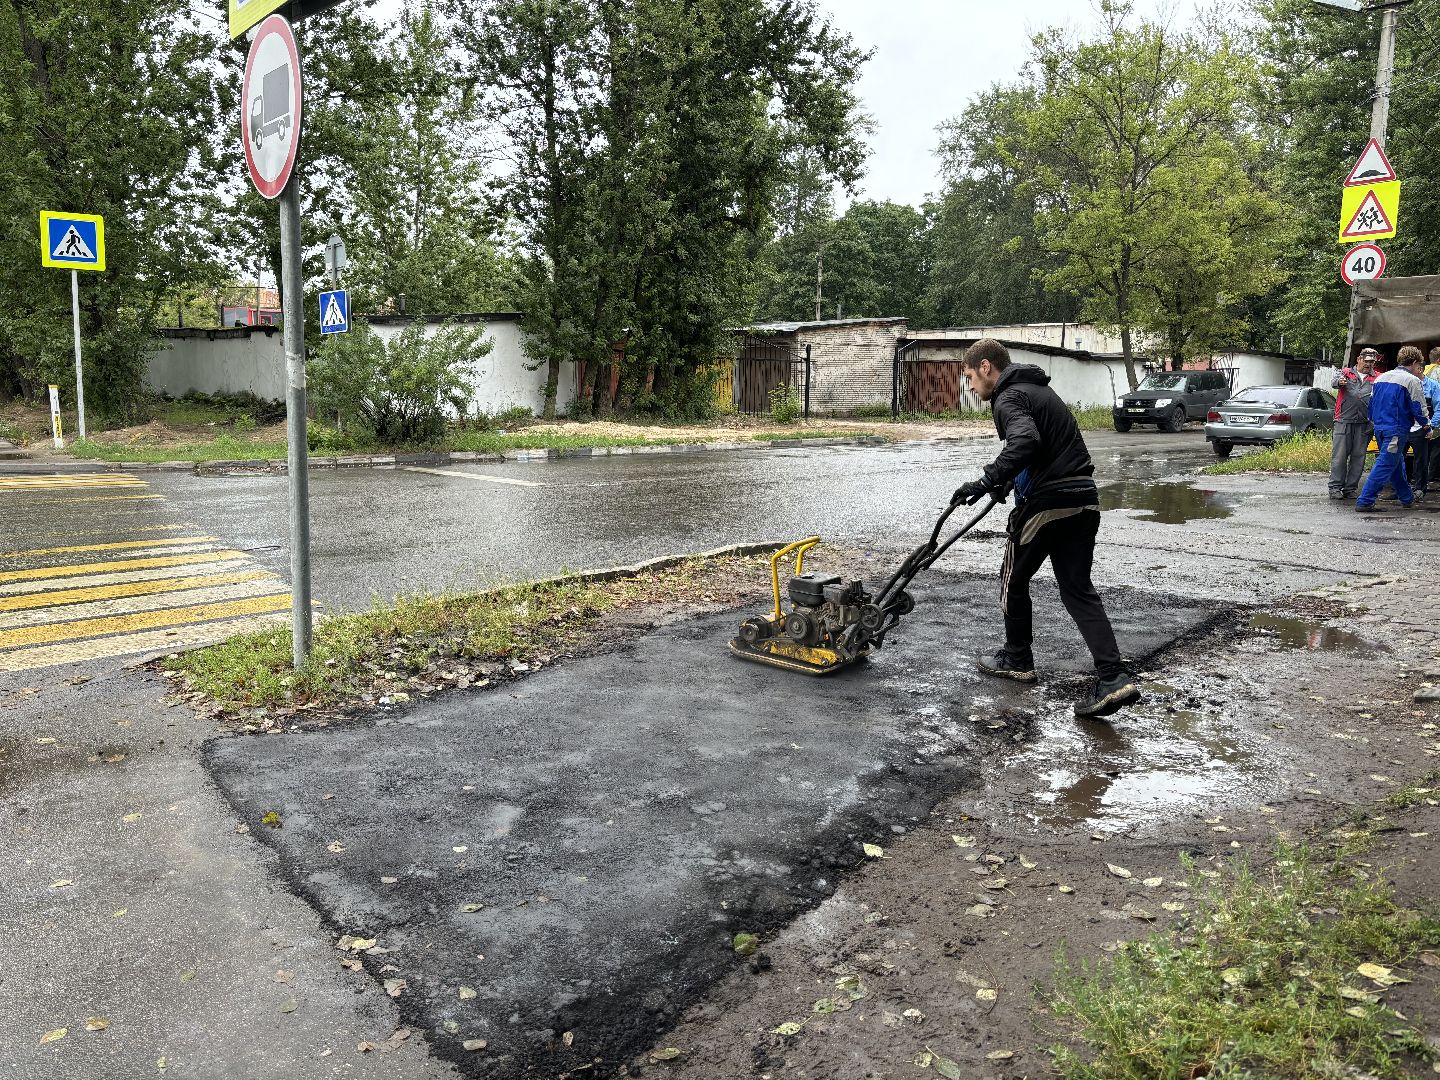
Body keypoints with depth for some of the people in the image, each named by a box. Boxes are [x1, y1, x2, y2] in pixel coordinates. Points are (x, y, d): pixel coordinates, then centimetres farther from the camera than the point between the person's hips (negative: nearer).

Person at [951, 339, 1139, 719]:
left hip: (1047, 502, -9)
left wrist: (987, 481, -30)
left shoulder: (1009, 397, -9)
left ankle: (1016, 659, 28)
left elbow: (1025, 441, -29)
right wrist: (1006, 479, 33)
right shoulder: (1040, 389, 22)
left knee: (1014, 579, 13)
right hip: (1083, 501, 9)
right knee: (1078, 588, 8)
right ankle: (1113, 677, -5)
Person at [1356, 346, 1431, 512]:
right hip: (1397, 429, -8)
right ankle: (1365, 502, -14)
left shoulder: (1381, 377, 13)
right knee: (1385, 464, -8)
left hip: (1379, 427, 8)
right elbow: (1419, 408, -7)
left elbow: (1371, 403, 17)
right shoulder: (1412, 380, -8)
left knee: (1397, 462, 20)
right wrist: (1427, 426, 10)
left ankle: (1407, 498, 31)